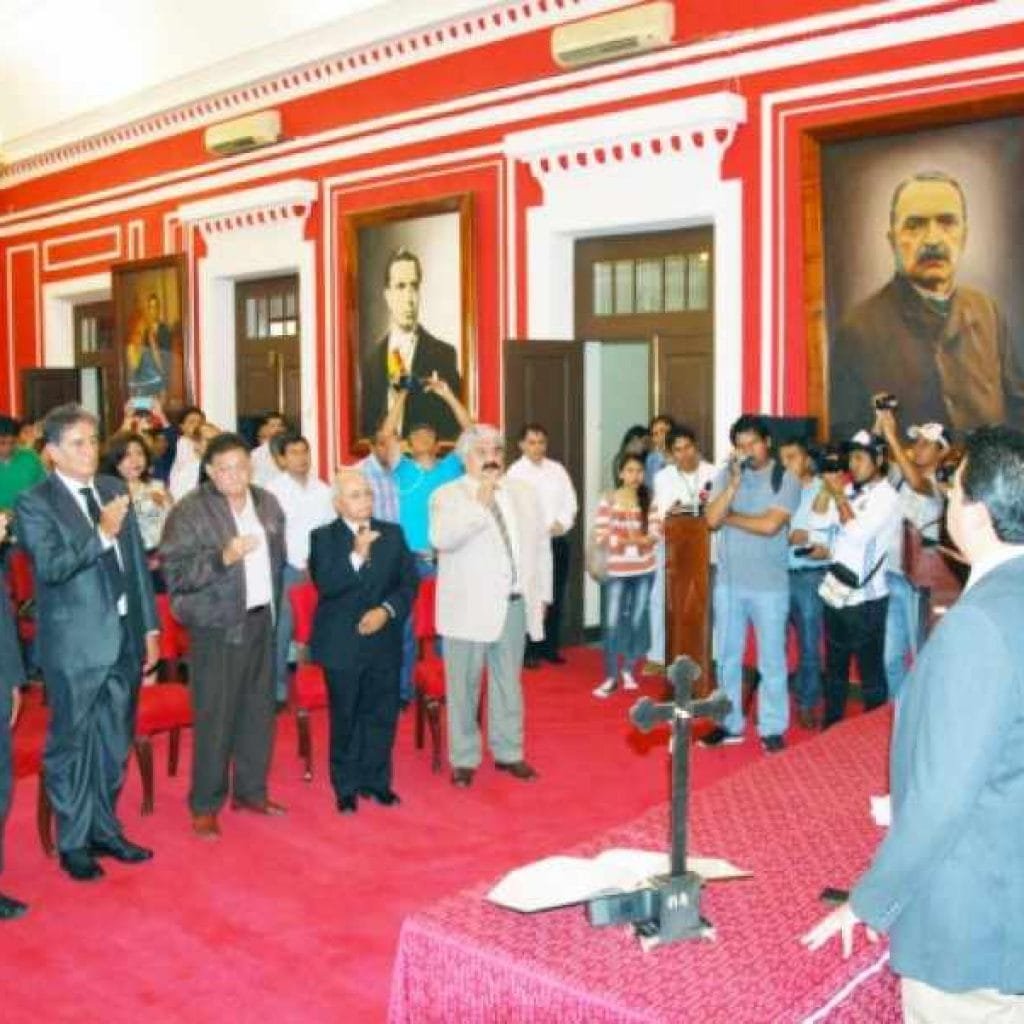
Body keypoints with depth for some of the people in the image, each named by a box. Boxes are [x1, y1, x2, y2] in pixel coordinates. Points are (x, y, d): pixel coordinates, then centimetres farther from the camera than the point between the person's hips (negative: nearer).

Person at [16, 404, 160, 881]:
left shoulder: (114, 489, 8)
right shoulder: (34, 503, -8)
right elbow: (50, 566, -20)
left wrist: (149, 627, 10)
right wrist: (102, 533, -24)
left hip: (124, 637, 5)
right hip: (74, 644, -5)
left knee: (114, 744, 15)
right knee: (72, 745, 8)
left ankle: (105, 830, 31)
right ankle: (73, 843, 22)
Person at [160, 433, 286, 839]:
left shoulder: (267, 503, 8)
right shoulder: (188, 512, -11)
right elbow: (175, 572, -16)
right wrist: (223, 557, -27)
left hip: (261, 619, 6)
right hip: (217, 625, -6)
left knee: (259, 709, 12)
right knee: (215, 716, -3)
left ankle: (251, 790, 27)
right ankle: (205, 805, 10)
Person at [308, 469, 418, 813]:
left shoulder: (392, 534, 6)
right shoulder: (323, 537, -5)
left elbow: (409, 582, 4)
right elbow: (325, 585, -17)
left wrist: (387, 610, -12)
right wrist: (356, 555, -27)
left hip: (384, 641, 3)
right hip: (342, 644, -3)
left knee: (382, 714, 10)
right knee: (345, 717, 6)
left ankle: (377, 780, 26)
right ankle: (347, 787, 20)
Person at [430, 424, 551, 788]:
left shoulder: (523, 494, 11)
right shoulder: (447, 495, -4)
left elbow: (541, 546, 16)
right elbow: (441, 538, -23)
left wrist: (542, 594, 12)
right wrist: (480, 503, -25)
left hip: (515, 604, 4)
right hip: (469, 607, -4)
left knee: (509, 682, 14)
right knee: (464, 686, 4)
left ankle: (508, 752, 27)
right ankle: (463, 758, 16)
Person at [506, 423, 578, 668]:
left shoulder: (557, 469, 13)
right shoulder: (515, 472, -2)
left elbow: (570, 501, 10)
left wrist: (562, 524, -7)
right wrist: (544, 528, -15)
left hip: (558, 540, 5)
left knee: (555, 597, 7)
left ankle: (550, 647, 17)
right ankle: (528, 651, 1)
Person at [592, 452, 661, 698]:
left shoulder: (649, 501, 4)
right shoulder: (608, 501, -5)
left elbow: (655, 534, -3)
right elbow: (600, 536, -9)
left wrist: (633, 539, -19)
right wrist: (627, 540, -18)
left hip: (644, 570, 3)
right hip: (617, 571, -3)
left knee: (637, 621, 9)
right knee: (612, 623, -5)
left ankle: (629, 670, 24)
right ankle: (611, 677, 3)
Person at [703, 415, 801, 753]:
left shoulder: (786, 480, -6)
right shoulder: (725, 477, 5)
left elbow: (770, 525, -17)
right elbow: (712, 520, -7)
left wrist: (730, 517, -5)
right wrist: (734, 483, -15)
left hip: (770, 584, -4)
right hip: (729, 581, 4)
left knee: (771, 659, 4)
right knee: (727, 657, 11)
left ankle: (772, 728, 14)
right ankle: (730, 723, 23)